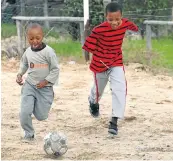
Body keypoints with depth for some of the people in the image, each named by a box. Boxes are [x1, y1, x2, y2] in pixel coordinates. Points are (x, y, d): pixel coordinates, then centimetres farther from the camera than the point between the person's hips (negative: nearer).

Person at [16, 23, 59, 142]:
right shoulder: (28, 52, 1)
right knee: (25, 112, -13)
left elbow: (55, 69, -8)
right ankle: (29, 134, 7)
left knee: (41, 116, 0)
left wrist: (46, 81, -15)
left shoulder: (48, 51, -13)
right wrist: (20, 74, 7)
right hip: (29, 85, 3)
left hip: (45, 87, -3)